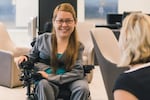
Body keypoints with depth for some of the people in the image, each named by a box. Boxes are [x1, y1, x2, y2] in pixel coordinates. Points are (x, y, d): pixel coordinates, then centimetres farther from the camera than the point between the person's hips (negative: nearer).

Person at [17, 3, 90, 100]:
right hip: (46, 79, 0)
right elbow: (32, 58, 23)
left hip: (69, 80, 0)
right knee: (43, 85, -37)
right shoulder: (43, 39, 8)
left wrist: (51, 77, -18)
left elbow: (77, 72, -7)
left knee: (83, 88, -33)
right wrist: (25, 58, -3)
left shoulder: (78, 46, 5)